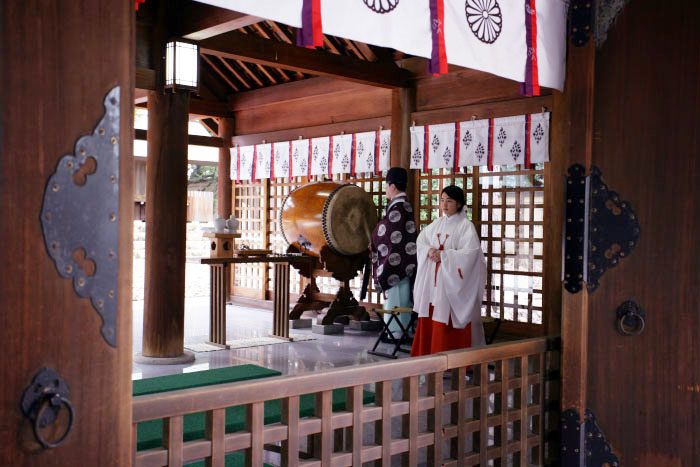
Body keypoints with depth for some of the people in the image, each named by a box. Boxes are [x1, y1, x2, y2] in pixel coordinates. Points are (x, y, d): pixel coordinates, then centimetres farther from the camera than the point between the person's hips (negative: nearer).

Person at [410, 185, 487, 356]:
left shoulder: (466, 226, -7)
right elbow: (420, 241, 14)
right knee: (430, 319, 7)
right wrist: (429, 250, -7)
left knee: (449, 321, -6)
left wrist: (443, 255, -18)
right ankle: (428, 353, 16)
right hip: (433, 279, 6)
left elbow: (470, 252, -17)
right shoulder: (437, 223, 12)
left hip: (452, 280, -6)